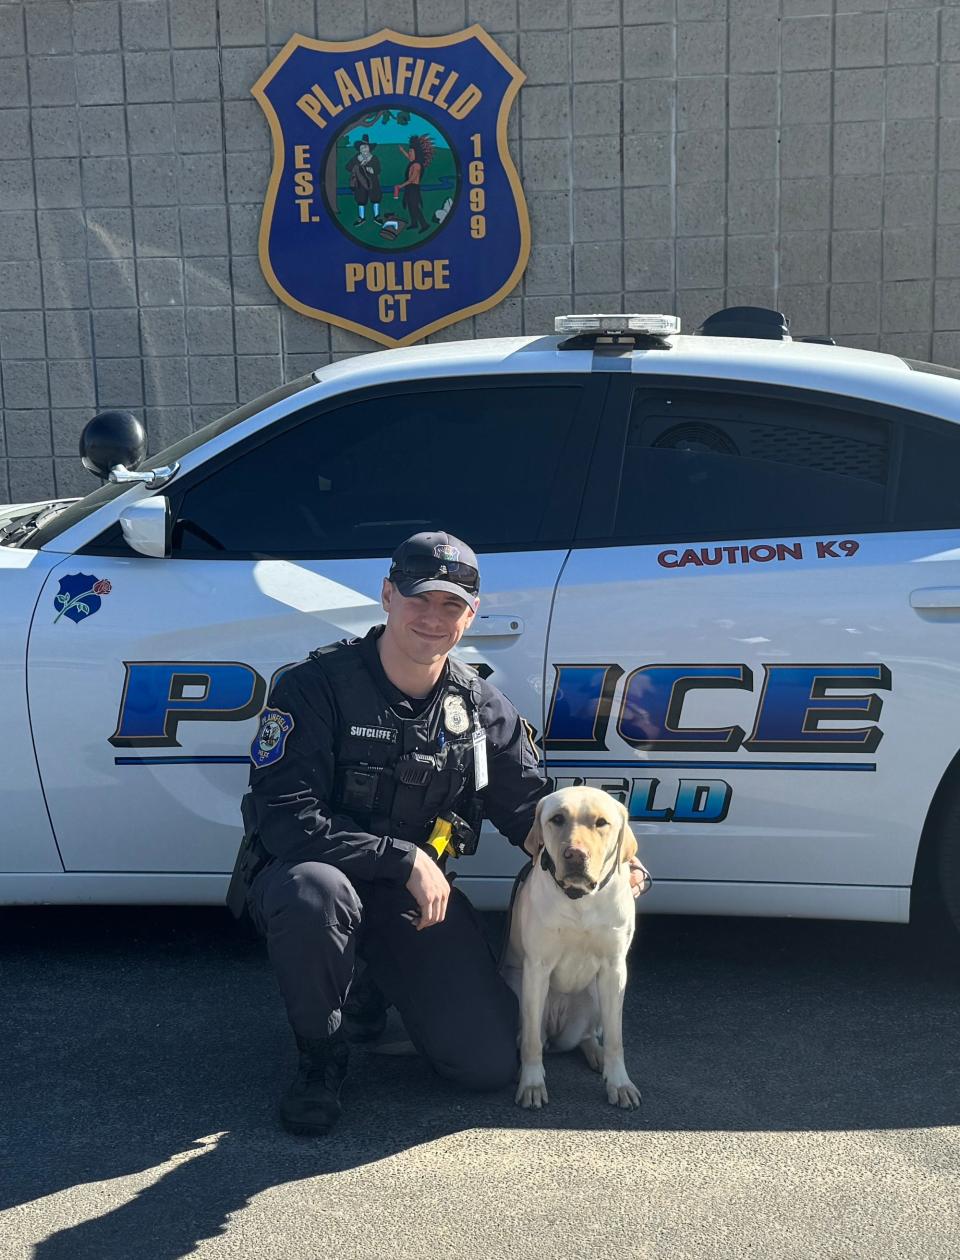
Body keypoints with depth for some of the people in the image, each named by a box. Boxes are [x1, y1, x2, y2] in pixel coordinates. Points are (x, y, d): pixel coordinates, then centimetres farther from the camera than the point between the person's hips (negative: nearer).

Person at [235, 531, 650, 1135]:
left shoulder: (481, 707, 1)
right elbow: (282, 818, -23)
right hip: (318, 875, -4)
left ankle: (377, 980, 22)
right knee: (315, 893, -41)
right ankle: (322, 1057, -10)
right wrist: (402, 858, -25)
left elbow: (533, 809, 8)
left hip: (417, 896, 4)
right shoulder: (317, 685, -16)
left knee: (491, 1063, -8)